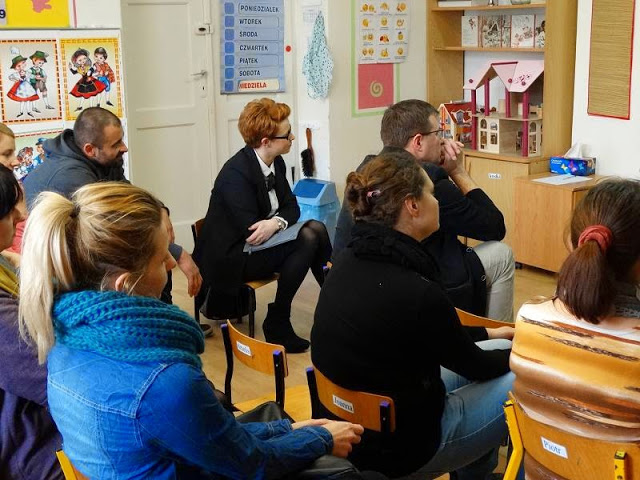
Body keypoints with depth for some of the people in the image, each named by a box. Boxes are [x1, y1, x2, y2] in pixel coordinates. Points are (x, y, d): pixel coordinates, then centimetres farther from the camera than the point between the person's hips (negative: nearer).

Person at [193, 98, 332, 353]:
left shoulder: (276, 164, 3)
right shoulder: (235, 174, -23)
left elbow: (292, 207, 0)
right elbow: (251, 230, -25)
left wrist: (276, 222, -21)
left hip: (262, 242, 8)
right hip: (230, 258, -8)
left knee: (316, 228, -10)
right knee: (307, 239, -22)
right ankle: (277, 323, -15)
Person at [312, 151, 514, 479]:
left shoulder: (351, 260, -4)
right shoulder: (415, 292, -30)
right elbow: (474, 366, -9)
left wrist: (489, 334, 20)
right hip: (398, 443, -8)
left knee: (497, 354, 23)